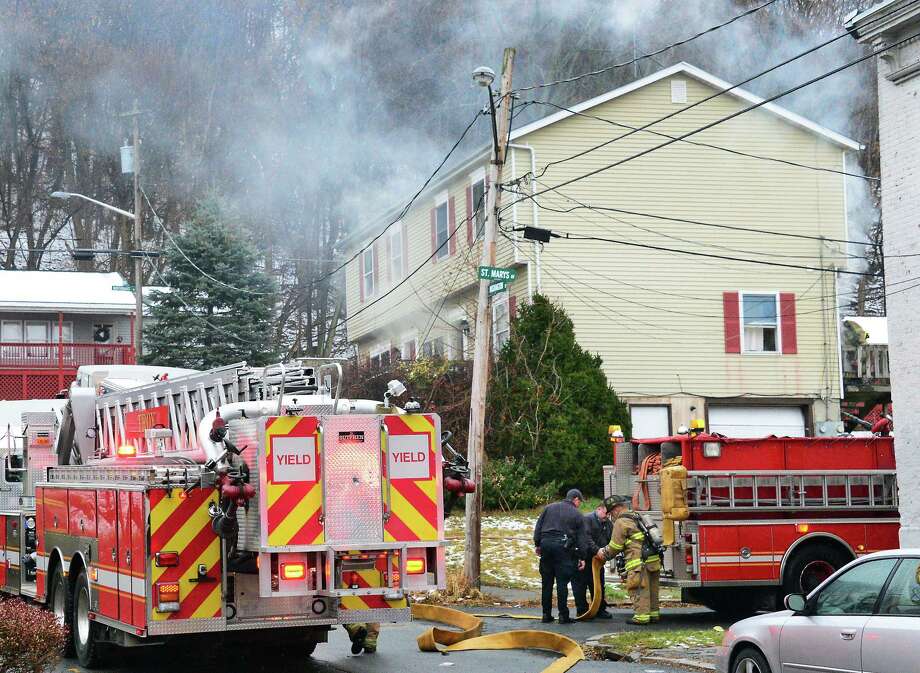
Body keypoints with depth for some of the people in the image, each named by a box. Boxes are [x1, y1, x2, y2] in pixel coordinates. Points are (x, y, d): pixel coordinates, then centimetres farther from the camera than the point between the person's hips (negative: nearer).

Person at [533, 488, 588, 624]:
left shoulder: (549, 508, 15)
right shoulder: (577, 514, 7)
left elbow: (538, 527, 11)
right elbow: (581, 538, 6)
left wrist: (537, 544, 15)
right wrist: (582, 558, 9)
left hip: (546, 544, 3)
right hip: (563, 547, -3)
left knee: (547, 582, 9)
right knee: (562, 582, -2)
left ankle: (546, 614, 12)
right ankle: (563, 615, -3)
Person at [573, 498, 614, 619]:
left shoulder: (609, 524, 10)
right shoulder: (587, 519, -13)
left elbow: (610, 541, 10)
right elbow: (586, 538, -24)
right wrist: (597, 550, -31)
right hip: (582, 559, -7)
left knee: (598, 585, 10)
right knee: (580, 586, 0)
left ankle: (600, 610, 18)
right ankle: (582, 611, 5)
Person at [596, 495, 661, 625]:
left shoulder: (621, 522, -5)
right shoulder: (637, 517, 23)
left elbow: (615, 546, -4)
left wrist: (604, 553, 13)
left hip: (639, 562, -9)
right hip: (654, 560, 9)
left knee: (639, 589, -5)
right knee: (651, 588, 15)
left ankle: (641, 616, -7)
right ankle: (653, 613, 21)